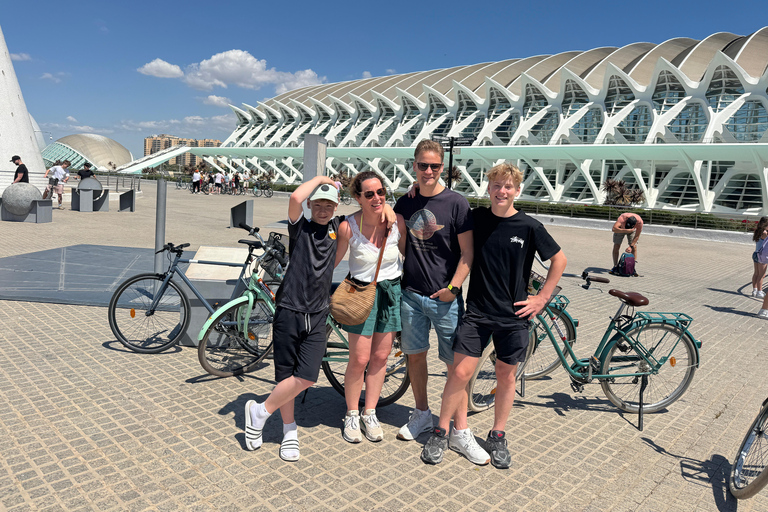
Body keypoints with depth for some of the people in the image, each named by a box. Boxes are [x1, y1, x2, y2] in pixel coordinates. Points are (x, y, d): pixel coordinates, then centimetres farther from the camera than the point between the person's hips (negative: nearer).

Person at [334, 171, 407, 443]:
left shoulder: (398, 221, -10)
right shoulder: (349, 226, -17)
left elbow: (408, 251, 7)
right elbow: (332, 260, -5)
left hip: (391, 292, 3)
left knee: (380, 357, 10)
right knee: (359, 360, -1)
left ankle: (370, 414, 28)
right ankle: (351, 415, 22)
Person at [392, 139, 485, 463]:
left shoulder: (456, 203, -7)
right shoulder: (405, 203, 6)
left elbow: (468, 252, -7)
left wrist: (453, 287, -13)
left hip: (445, 296, -4)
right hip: (411, 293, 4)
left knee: (456, 363, 0)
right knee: (415, 355, 13)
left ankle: (460, 432, 11)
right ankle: (422, 415, 32)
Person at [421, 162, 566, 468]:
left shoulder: (529, 227, -6)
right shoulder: (476, 218, -1)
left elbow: (559, 260, 5)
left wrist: (542, 298, 1)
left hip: (513, 316, 0)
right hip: (477, 312, 1)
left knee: (506, 375, 11)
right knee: (460, 372, -3)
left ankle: (497, 436, 30)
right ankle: (440, 433, 15)